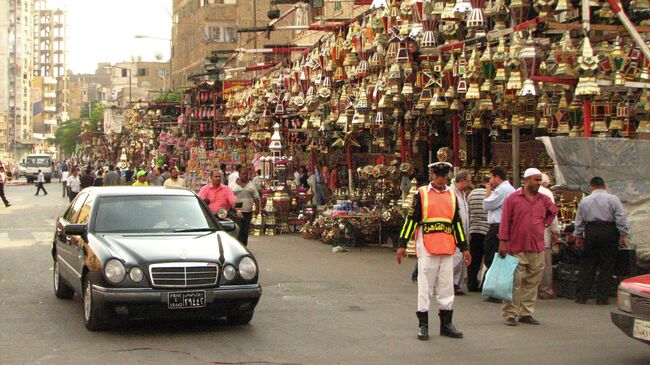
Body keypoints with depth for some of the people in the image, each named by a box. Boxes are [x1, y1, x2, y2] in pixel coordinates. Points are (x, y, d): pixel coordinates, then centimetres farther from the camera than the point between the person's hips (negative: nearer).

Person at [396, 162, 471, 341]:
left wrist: (464, 248, 15)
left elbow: (457, 223, 17)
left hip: (447, 249, 4)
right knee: (425, 286, 0)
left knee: (446, 287, 7)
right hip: (426, 248, -4)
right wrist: (402, 245, -7)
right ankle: (423, 325, 7)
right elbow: (411, 219, -2)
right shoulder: (421, 194, 0)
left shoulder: (452, 196, 13)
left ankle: (446, 324, 16)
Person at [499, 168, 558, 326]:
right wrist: (503, 242, -8)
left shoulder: (544, 200, 11)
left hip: (537, 249, 5)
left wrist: (545, 223, 15)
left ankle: (526, 313, 15)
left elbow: (554, 211, 30)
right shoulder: (513, 198, -1)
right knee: (514, 282, -5)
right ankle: (510, 314, 1)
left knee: (532, 283, 7)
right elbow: (505, 222, -3)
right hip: (517, 248, -4)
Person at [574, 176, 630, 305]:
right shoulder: (613, 199, -2)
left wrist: (578, 236, 21)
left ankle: (582, 296, 7)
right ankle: (602, 297, 4)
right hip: (609, 233, -2)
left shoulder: (584, 201, 6)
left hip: (591, 233, 2)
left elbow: (579, 221, 12)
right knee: (606, 267, 4)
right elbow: (621, 219, -5)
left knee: (587, 265, 8)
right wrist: (624, 235, 0)